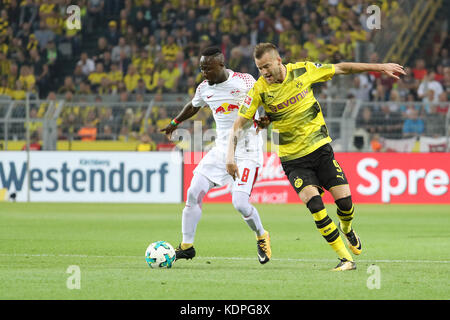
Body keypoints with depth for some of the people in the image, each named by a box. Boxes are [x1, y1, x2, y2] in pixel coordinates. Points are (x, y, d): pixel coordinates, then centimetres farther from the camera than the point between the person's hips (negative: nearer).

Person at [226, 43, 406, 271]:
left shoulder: (303, 71, -5)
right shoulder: (259, 90, -9)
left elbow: (340, 69, 7)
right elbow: (239, 123, -5)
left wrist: (379, 67, 11)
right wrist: (230, 155, -18)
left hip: (320, 148, 2)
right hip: (293, 160, -2)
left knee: (344, 199, -8)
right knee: (313, 201, -22)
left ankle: (346, 229, 30)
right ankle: (345, 258, -14)